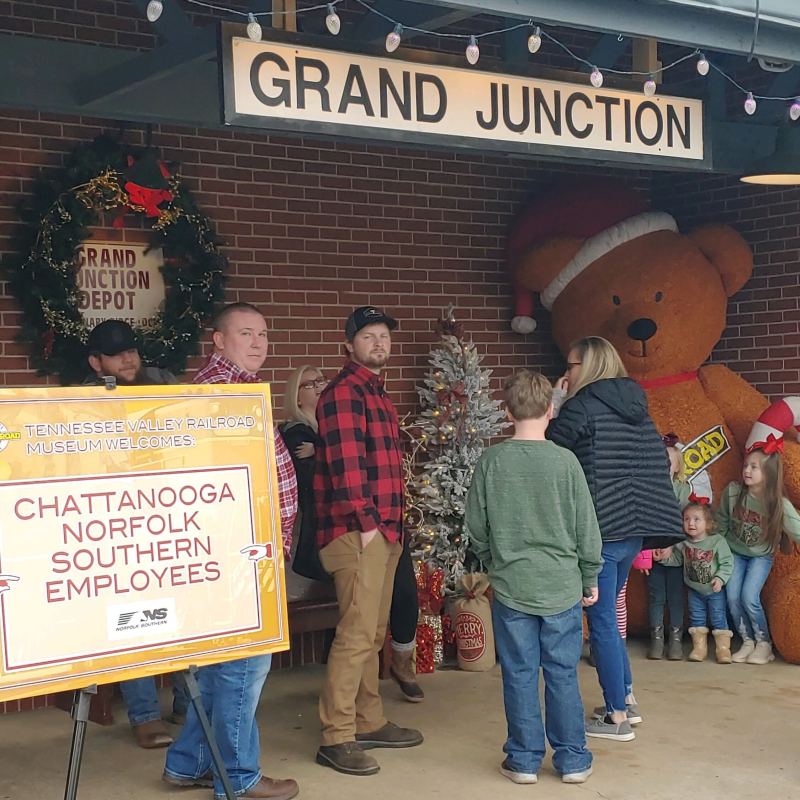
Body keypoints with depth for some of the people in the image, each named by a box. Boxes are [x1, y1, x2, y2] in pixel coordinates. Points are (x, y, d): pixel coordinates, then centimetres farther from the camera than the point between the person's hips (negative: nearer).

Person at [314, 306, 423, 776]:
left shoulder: (378, 393, 21)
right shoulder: (344, 392, -10)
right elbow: (345, 461, -18)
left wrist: (393, 524, 19)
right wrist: (365, 522, -19)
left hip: (385, 530, 10)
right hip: (358, 531, -10)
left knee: (373, 633, 14)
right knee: (357, 635, -10)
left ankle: (369, 723, 23)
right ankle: (336, 740, -5)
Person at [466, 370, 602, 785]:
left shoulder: (490, 461, -6)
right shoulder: (564, 461, -10)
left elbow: (475, 527, 0)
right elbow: (586, 529, -4)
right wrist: (590, 579, 9)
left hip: (510, 587, 1)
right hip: (561, 587, 0)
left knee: (519, 675, 9)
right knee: (563, 675, 9)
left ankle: (524, 759, 17)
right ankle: (572, 759, 17)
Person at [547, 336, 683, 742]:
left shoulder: (583, 406, -10)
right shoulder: (636, 408, 14)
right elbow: (658, 465, 17)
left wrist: (554, 403, 7)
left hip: (601, 529, -8)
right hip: (635, 528, 8)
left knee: (601, 621, 0)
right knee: (606, 614, 21)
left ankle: (618, 717, 5)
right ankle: (627, 698, 25)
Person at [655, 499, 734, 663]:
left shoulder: (717, 541, -17)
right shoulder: (683, 544, -6)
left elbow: (727, 562, -15)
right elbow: (676, 559, 7)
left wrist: (720, 578, -26)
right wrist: (664, 557, -11)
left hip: (715, 590, -4)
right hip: (694, 590, 4)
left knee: (718, 618, 0)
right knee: (696, 618, 10)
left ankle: (723, 648, 8)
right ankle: (699, 647, 20)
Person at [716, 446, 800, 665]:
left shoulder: (780, 505, -23)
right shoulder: (732, 492, -17)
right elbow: (722, 522, 0)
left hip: (761, 556, -3)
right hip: (734, 552, 3)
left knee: (749, 598, -16)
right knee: (733, 598, -8)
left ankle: (764, 644, 5)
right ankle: (748, 642, 11)